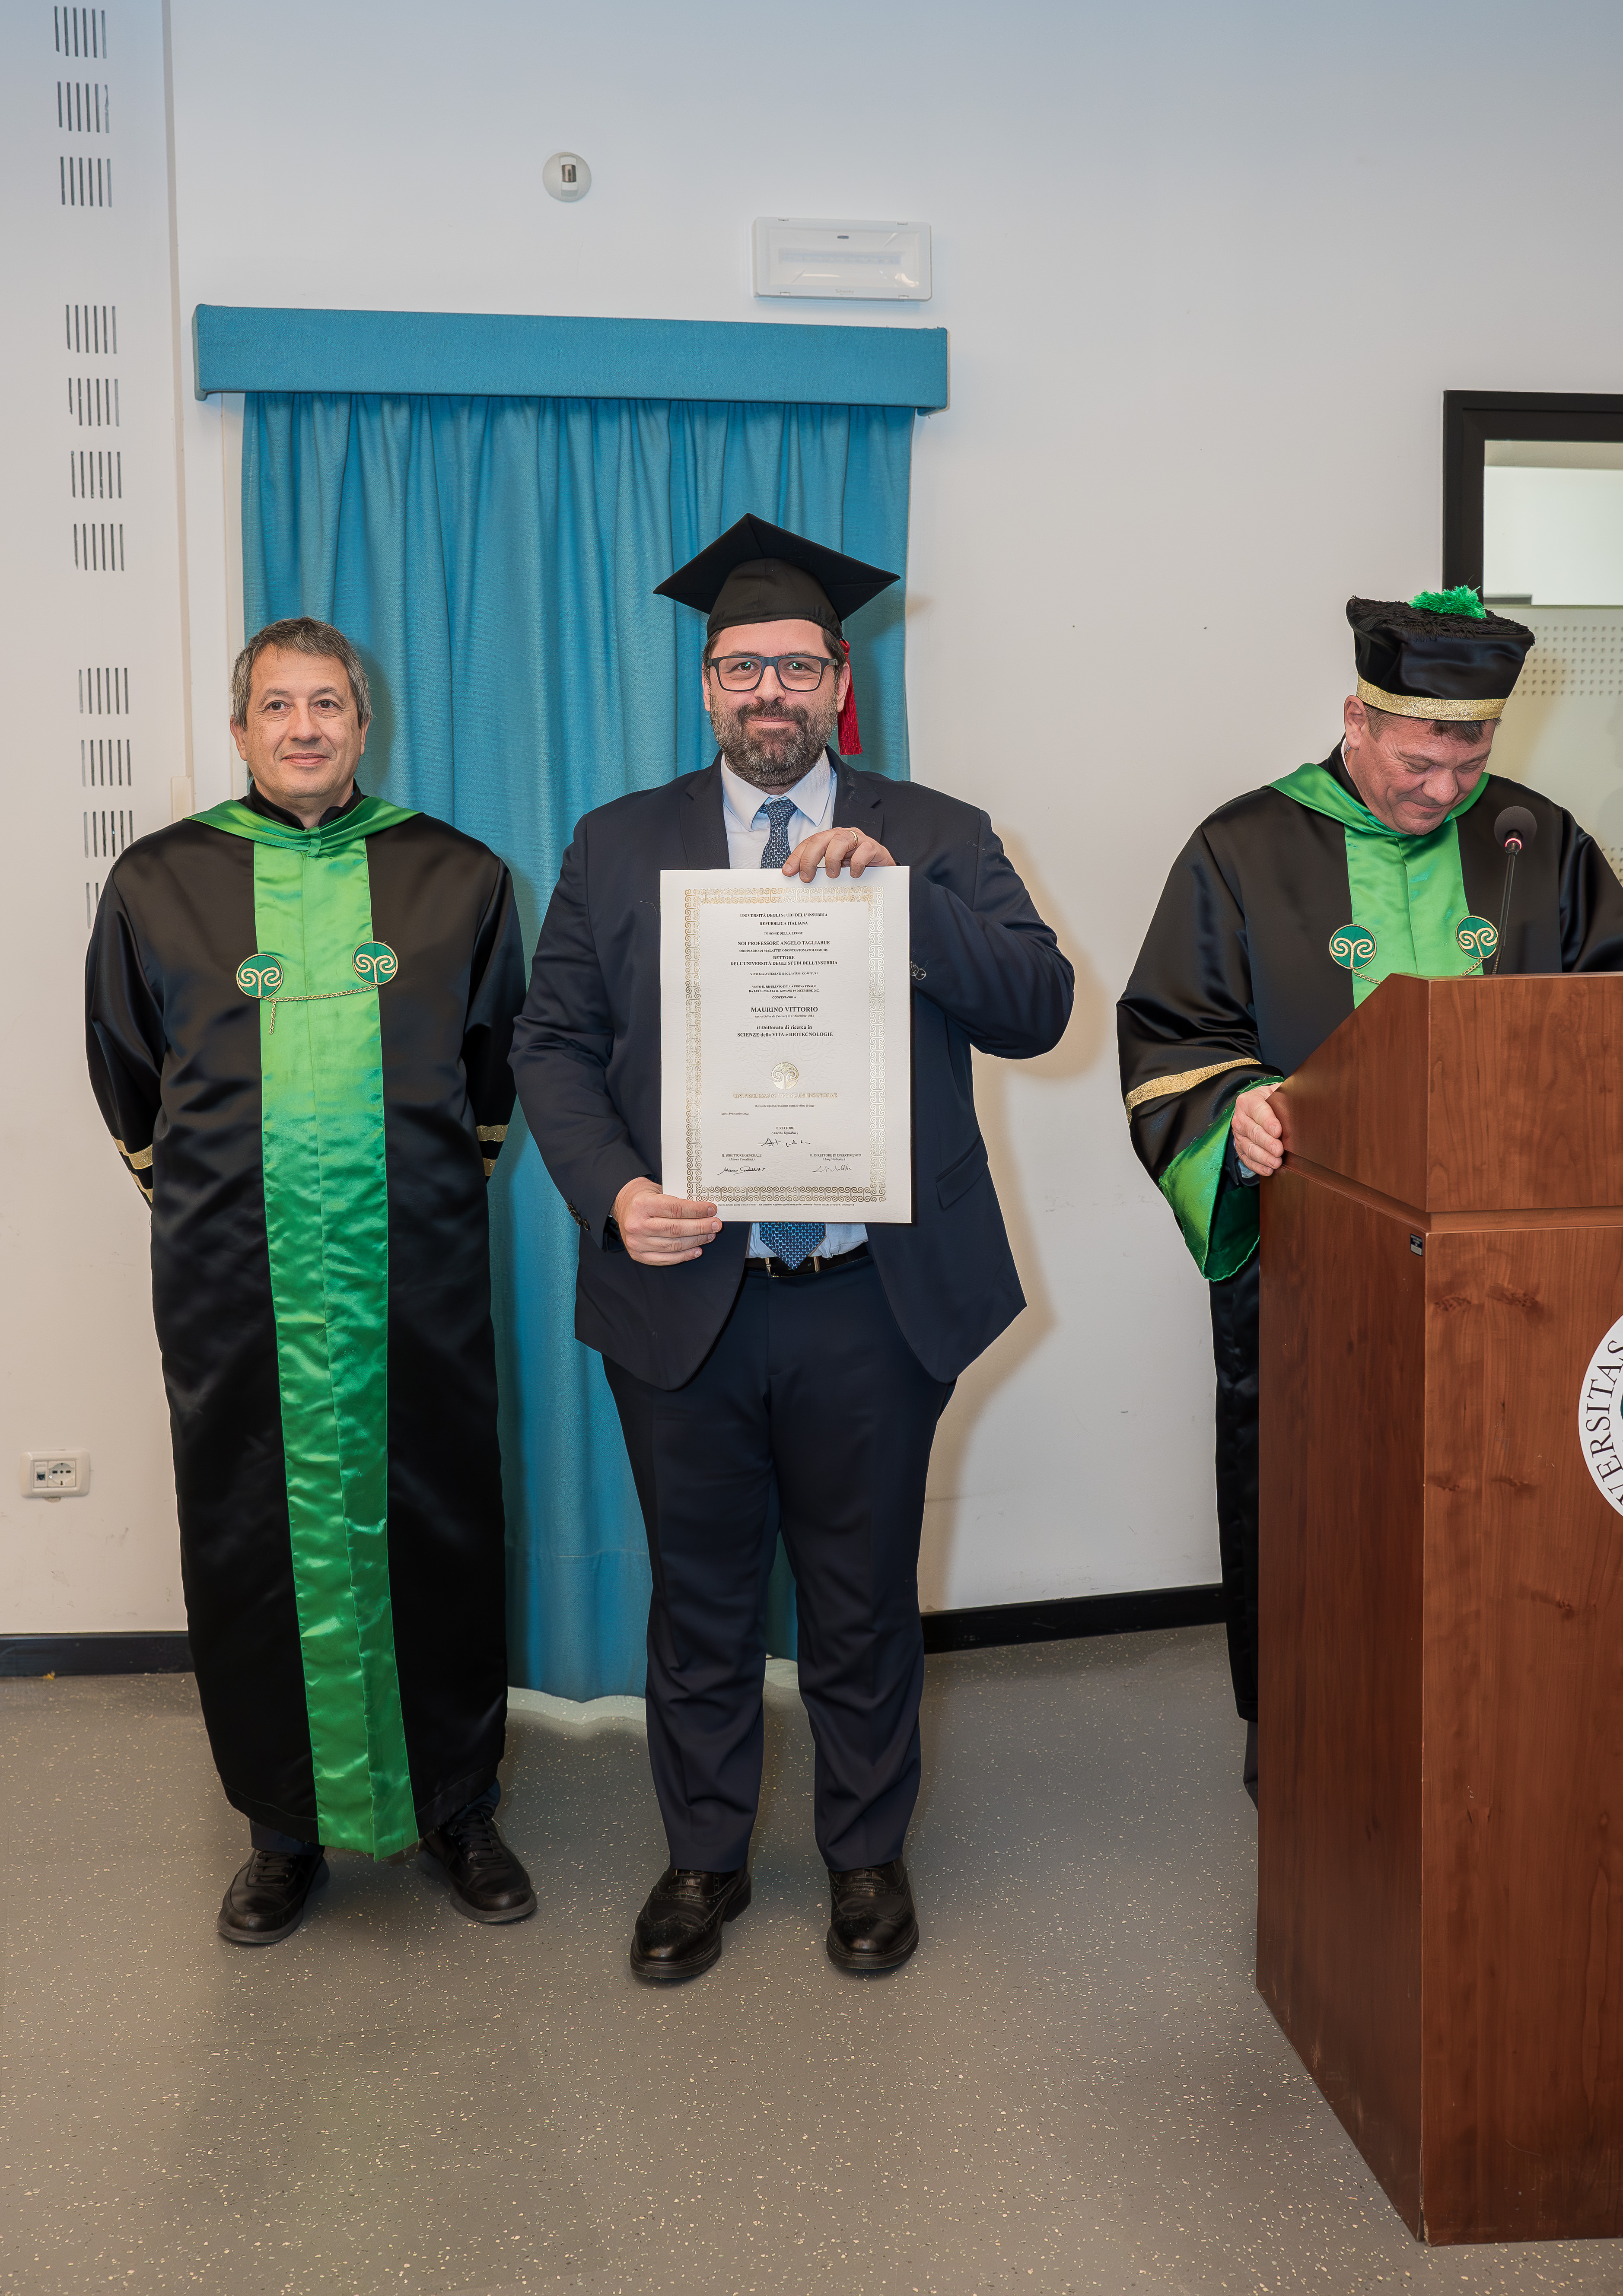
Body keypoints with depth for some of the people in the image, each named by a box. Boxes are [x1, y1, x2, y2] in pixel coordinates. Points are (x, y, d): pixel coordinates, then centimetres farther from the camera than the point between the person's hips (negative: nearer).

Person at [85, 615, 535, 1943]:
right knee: (256, 1546, 7)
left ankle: (457, 1807, 25)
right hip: (235, 1286, 0)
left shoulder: (459, 878, 5)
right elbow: (127, 1074, 17)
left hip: (416, 1277, 0)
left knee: (435, 1533, 6)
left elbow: (503, 1059, 16)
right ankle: (288, 1828, 24)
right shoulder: (159, 884, 5)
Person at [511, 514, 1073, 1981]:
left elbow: (1040, 1010, -7)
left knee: (866, 1603, 13)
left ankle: (869, 1855, 34)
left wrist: (896, 890, -19)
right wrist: (612, 1191, -14)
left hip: (875, 1304, 0)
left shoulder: (937, 840, 4)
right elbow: (554, 1045, 3)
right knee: (700, 1601, 15)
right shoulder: (617, 847, 7)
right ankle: (704, 1859, 34)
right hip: (681, 1294, 1)